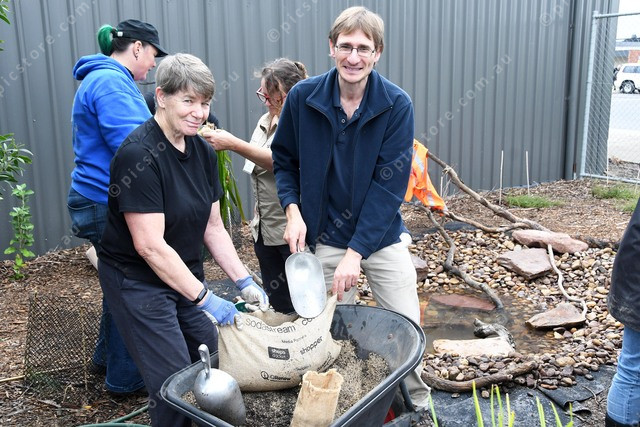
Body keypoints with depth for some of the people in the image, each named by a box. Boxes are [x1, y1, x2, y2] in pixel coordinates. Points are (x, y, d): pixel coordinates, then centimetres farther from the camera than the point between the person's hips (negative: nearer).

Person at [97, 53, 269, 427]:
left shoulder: (204, 152, 0)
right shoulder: (139, 154, -23)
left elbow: (213, 228, 4)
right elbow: (149, 245, -25)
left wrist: (244, 281, -5)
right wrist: (205, 298, -23)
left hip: (185, 274, 7)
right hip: (138, 281, -7)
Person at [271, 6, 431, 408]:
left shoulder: (397, 104, -13)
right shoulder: (303, 96, -8)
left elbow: (390, 184, -16)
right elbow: (284, 160, 6)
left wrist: (356, 252, -20)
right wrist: (293, 211, -10)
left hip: (382, 236, -1)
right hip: (326, 239, 1)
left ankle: (419, 404, 32)